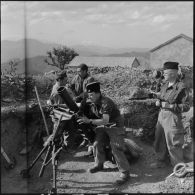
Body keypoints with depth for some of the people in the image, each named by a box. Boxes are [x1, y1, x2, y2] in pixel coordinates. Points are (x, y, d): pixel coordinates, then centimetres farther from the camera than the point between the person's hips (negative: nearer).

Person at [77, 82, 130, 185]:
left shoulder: (106, 103, -28)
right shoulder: (93, 104, -1)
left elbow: (105, 120, -36)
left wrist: (89, 121, -39)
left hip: (115, 126, -8)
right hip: (103, 127, 8)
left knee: (116, 149, -14)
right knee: (97, 144, 0)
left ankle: (125, 173, -5)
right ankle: (99, 164, 23)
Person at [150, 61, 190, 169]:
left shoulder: (181, 87, -16)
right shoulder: (165, 85, 6)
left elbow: (186, 106, -15)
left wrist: (170, 106, -21)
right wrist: (158, 102, 0)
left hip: (173, 118, -8)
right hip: (161, 115, 8)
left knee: (173, 144, 0)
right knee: (159, 140, 18)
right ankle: (161, 161, 38)